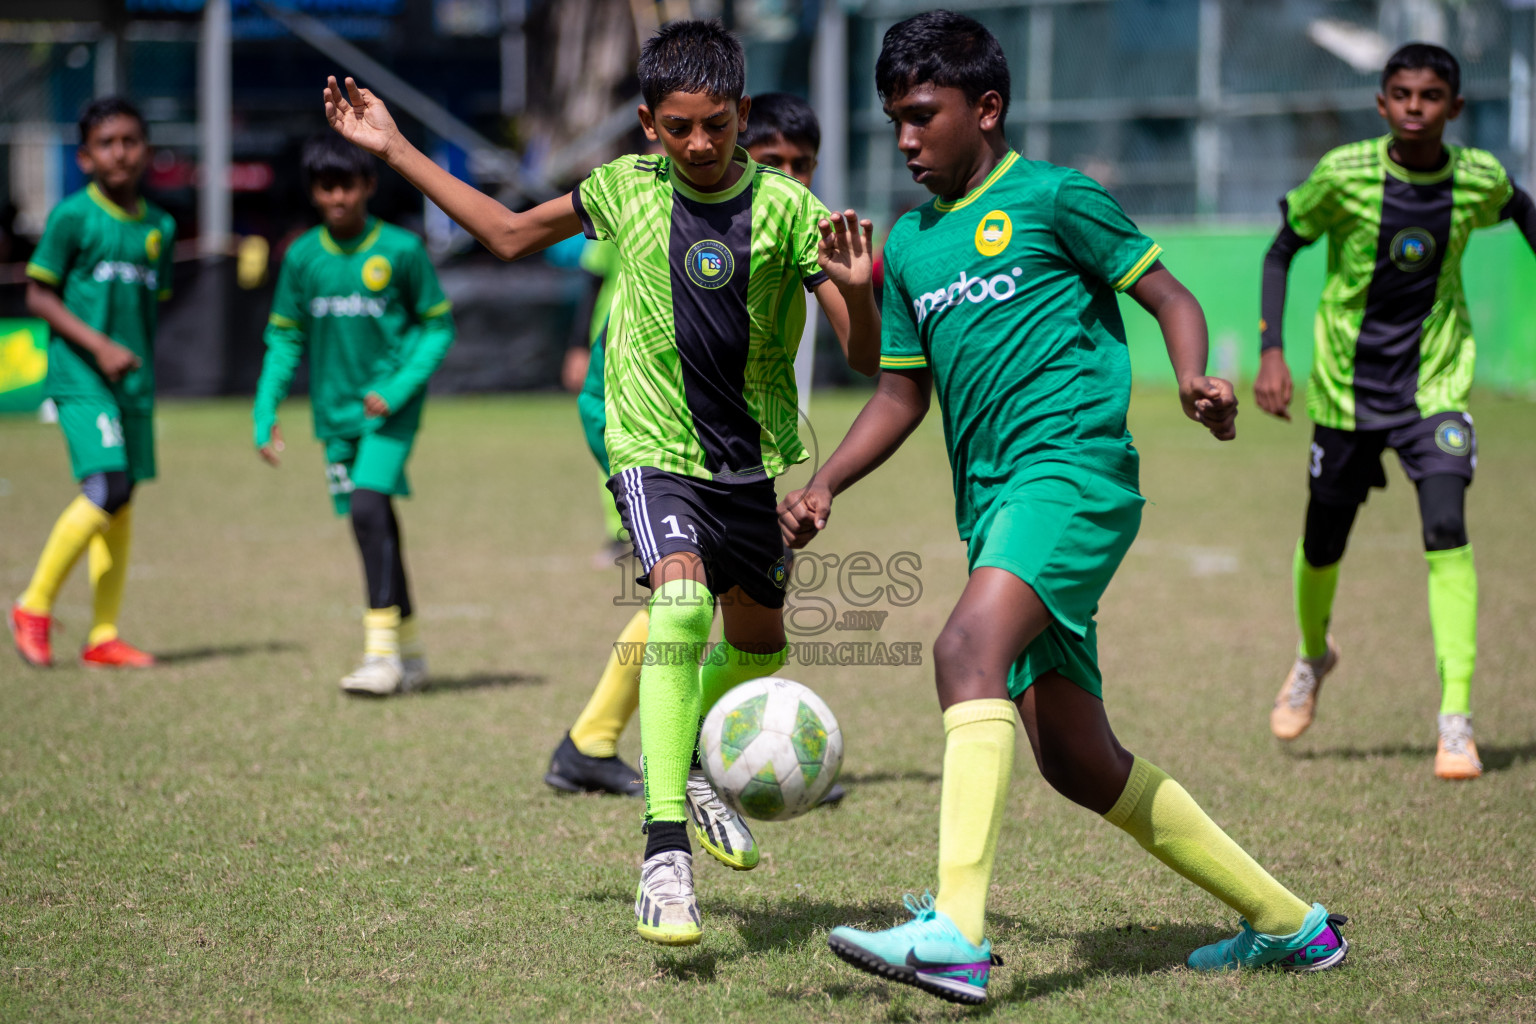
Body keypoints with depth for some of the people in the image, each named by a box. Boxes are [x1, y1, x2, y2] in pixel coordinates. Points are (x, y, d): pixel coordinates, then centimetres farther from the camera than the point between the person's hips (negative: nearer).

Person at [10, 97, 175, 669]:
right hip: (80, 377, -6)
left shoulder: (158, 227, 10)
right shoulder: (73, 216, -7)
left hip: (133, 380, 6)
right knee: (106, 489, -18)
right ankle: (34, 606, -4)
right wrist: (99, 346, -15)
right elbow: (38, 297, -7)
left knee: (122, 504, 6)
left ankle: (104, 637, 13)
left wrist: (143, 366, 13)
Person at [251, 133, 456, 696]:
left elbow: (437, 325, 0)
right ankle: (410, 650, 21)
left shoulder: (401, 250, -8)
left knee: (368, 506, -21)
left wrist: (400, 387, -12)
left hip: (391, 407, -4)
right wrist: (266, 412, 1)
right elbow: (284, 338, 9)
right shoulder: (302, 257, 2)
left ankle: (382, 651, -19)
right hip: (336, 411, 4)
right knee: (373, 524, 9)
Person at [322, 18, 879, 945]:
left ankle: (685, 764, 49)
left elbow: (866, 358, -10)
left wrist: (856, 287, -32)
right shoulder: (628, 188, -2)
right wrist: (394, 149, 13)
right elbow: (511, 235, 14)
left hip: (759, 459, 2)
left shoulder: (785, 207, -8)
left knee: (758, 645, 15)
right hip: (656, 447, -2)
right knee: (681, 599, -27)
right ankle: (666, 849, -31)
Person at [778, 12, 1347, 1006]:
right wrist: (823, 487, 10)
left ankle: (956, 934, -41)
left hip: (1075, 466, -8)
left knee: (969, 648, -31)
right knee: (1080, 763, 7)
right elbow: (902, 395, 24)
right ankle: (1290, 923, 22)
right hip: (993, 504, 8)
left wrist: (1196, 381, -18)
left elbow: (1171, 298, 1)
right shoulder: (908, 244, 20)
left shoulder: (1051, 197, 1)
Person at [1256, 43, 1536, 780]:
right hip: (1347, 384, 0)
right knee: (1323, 545, 11)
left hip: (1435, 381, 0)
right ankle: (1313, 657, 45)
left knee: (1446, 530, -20)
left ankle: (1457, 721, -18)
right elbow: (1282, 250, -2)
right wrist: (1271, 351, -11)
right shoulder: (1343, 174, -15)